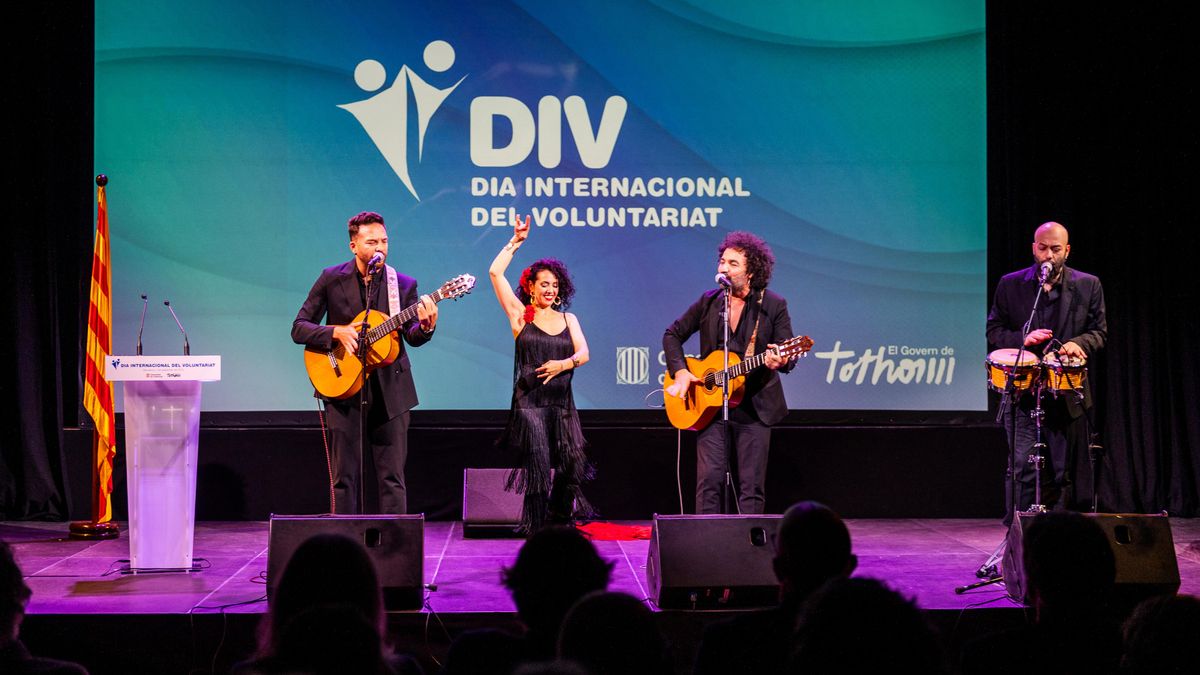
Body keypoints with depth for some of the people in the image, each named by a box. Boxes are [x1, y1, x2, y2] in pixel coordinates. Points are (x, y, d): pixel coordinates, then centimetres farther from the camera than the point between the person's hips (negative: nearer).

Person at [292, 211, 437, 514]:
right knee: (345, 477, 3)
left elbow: (413, 337, -7)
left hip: (390, 390, 1)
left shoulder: (404, 285, 2)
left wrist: (425, 326, -29)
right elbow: (299, 329, 0)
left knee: (392, 476, 2)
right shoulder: (331, 279, 0)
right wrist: (336, 332, -16)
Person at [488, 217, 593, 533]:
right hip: (529, 402, -3)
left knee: (571, 466, -3)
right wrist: (516, 242, 0)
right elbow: (495, 273, -2)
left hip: (563, 403, 3)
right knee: (538, 464, -11)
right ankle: (536, 528, -2)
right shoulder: (520, 315, 6)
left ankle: (560, 521, 19)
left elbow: (583, 353, 3)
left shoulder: (568, 319, 15)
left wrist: (563, 364, -17)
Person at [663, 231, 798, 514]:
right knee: (709, 478, -6)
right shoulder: (708, 302, 6)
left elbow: (789, 356, -3)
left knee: (751, 486, 2)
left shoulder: (774, 305, -2)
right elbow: (673, 334, 15)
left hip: (755, 406, -1)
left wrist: (780, 361, -28)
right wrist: (680, 371, 0)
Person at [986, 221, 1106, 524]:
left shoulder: (1088, 286, 6)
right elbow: (993, 331, 5)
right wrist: (1023, 337, -14)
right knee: (1022, 468, -8)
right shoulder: (1010, 285, 4)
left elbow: (1099, 332, 7)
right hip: (1023, 392, -1)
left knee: (1063, 473, 7)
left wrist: (1078, 343, -15)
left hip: (1068, 393, 1)